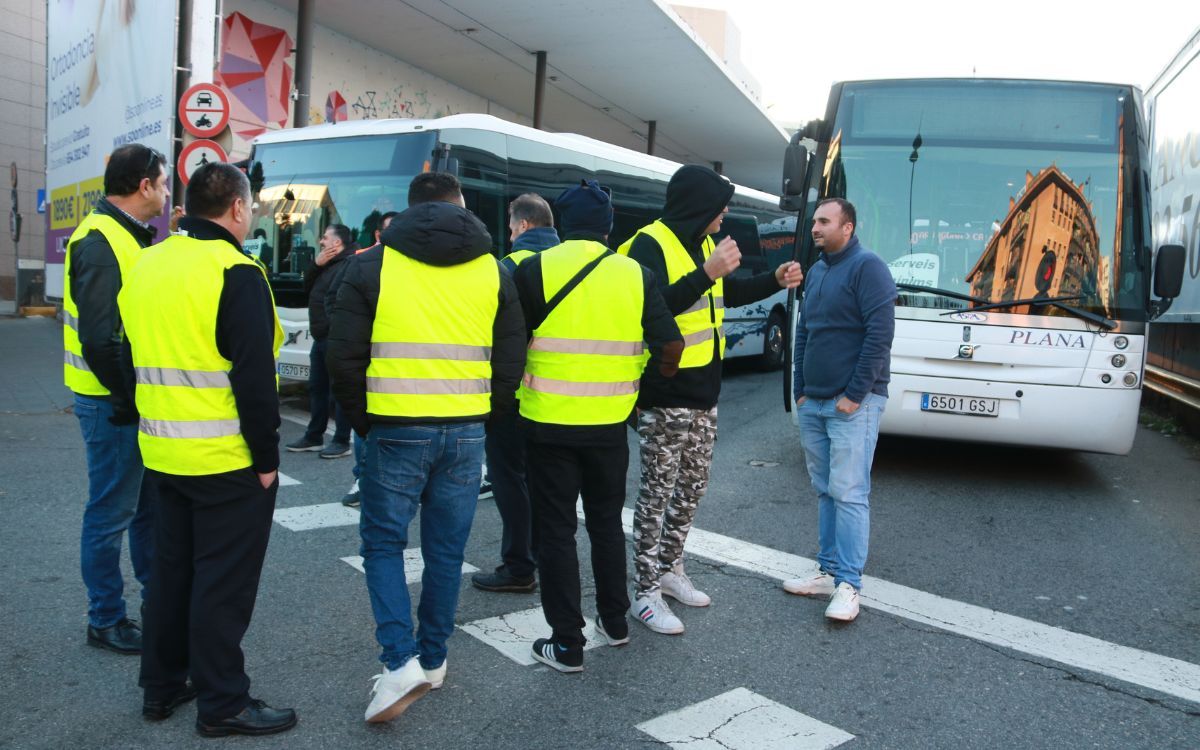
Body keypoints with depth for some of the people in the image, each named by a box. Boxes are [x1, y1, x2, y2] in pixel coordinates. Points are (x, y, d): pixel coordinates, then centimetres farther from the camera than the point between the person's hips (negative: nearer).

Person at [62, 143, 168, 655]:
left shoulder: (127, 236, 13)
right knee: (112, 511, 2)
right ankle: (106, 621, 16)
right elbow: (98, 337, -24)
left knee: (150, 500, 18)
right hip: (112, 402, -9)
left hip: (133, 399, 9)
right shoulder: (100, 241, -17)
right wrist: (127, 399, -17)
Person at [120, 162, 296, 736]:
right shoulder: (234, 273, -16)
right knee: (222, 582, 2)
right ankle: (223, 705, 12)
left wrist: (158, 426, 21)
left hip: (163, 453, 8)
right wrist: (266, 456, -13)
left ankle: (161, 686, 30)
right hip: (226, 459, -8)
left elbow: (136, 357, 15)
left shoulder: (146, 266, 9)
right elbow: (253, 376, -20)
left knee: (172, 569, 19)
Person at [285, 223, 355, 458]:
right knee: (317, 388, 16)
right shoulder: (327, 263, 18)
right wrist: (317, 264, 1)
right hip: (321, 338, 10)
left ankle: (342, 441, 5)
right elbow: (307, 287, 16)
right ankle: (314, 437, 26)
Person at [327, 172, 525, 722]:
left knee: (383, 543, 12)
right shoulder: (492, 270, 6)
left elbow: (344, 358, -3)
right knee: (446, 550, 14)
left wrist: (363, 422, 9)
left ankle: (401, 661, 1)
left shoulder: (373, 265, -1)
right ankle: (432, 660, 26)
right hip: (465, 433, 3)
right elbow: (511, 361, 6)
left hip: (396, 429, -2)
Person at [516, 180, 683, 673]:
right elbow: (671, 345, -2)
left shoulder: (536, 270, -8)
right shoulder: (635, 275, -1)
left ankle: (567, 644, 13)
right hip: (610, 423, 3)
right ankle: (615, 622, 32)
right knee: (606, 522, 21)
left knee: (556, 530, 8)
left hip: (548, 422, -3)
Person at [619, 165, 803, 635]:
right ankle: (646, 594, 10)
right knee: (658, 492, -1)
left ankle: (670, 569, 32)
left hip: (703, 393, 9)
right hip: (664, 396, -9)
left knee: (691, 487, 16)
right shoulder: (651, 244, -15)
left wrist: (775, 280, 15)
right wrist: (707, 273, -33)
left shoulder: (701, 243, 13)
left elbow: (729, 293, 27)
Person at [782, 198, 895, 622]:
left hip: (852, 403, -8)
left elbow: (880, 334, -15)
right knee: (825, 491, 11)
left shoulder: (867, 267, -8)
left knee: (849, 493, -7)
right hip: (812, 403, 8)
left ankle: (848, 584, -2)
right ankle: (829, 572, 19)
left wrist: (855, 394, -16)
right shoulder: (815, 272, 17)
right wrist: (800, 391, 13)